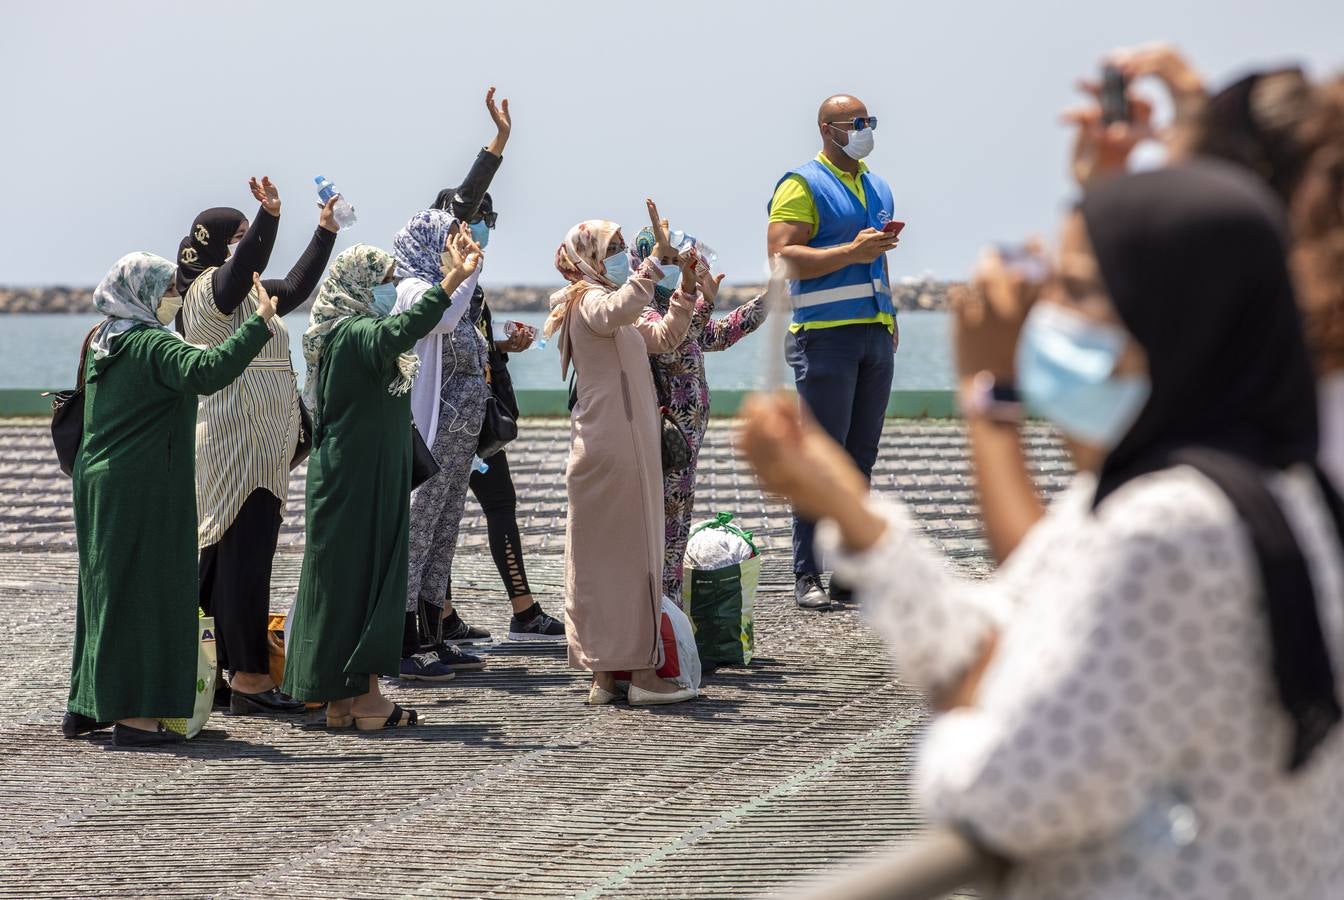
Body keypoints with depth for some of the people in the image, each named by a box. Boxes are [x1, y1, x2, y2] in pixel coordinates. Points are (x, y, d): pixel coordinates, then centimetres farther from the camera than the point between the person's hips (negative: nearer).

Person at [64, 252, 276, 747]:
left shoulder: (103, 342, 13)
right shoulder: (154, 344, -15)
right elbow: (206, 371, -33)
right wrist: (259, 324, -31)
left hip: (99, 483, 9)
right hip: (143, 489, -9)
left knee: (103, 588, 15)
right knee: (144, 592, -6)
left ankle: (86, 706, 21)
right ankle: (132, 713, -7)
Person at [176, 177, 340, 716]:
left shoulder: (249, 293, 21)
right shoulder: (210, 289, -9)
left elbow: (294, 287, 34)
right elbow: (245, 267, -29)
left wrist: (325, 232, 34)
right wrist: (269, 217, -43)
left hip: (260, 448, 10)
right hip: (235, 443, -10)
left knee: (241, 557, 10)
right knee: (245, 555, -13)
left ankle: (238, 670, 12)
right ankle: (249, 678, -16)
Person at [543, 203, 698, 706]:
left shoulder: (614, 313, 22)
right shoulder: (589, 301, -10)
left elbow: (664, 337, 25)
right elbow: (619, 311, -34)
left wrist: (687, 286, 15)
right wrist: (657, 259, -37)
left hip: (629, 447, 10)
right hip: (612, 449, -10)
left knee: (607, 557, 9)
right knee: (631, 555, -8)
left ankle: (605, 673, 11)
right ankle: (640, 671, -7)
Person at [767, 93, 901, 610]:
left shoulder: (877, 188, 20)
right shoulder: (802, 185, -5)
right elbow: (781, 256, -16)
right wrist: (850, 251, -20)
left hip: (875, 333, 7)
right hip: (826, 333, -7)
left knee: (860, 458, 7)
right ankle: (807, 577, -7)